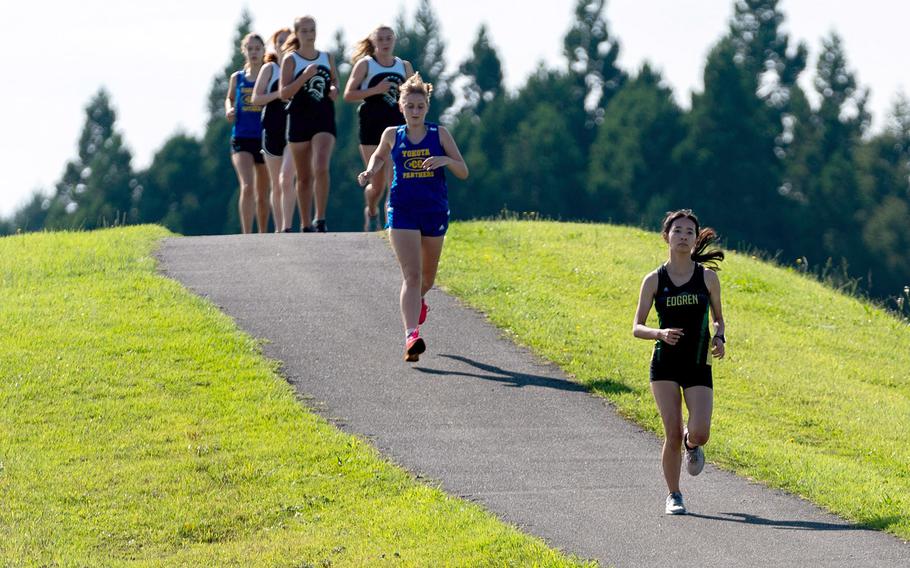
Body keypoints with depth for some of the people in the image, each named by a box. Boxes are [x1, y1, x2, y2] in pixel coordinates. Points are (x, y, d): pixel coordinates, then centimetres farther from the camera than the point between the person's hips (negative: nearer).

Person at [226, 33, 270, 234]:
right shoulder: (237, 78, 8)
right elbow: (229, 98, 24)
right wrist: (229, 111, 3)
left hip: (264, 139, 0)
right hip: (241, 138, 0)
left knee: (262, 194, 11)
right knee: (247, 187, -19)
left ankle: (263, 236, 25)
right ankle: (246, 236, -23)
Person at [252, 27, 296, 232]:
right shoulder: (269, 69, 6)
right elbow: (256, 98, -1)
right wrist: (279, 94, -14)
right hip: (273, 129, 1)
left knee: (286, 179, -17)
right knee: (276, 185, 7)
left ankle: (287, 227, -19)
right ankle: (278, 229, 14)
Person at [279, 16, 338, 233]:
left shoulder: (327, 58, 9)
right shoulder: (291, 60, -1)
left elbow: (334, 79, 26)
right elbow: (283, 93, -9)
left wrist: (334, 89, 3)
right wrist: (304, 77, -21)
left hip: (324, 119, 1)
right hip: (299, 119, -1)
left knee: (321, 168, -19)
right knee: (304, 176, 7)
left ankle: (320, 220, -14)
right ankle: (305, 224, 17)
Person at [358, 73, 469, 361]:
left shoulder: (439, 134, 0)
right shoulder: (392, 135, 3)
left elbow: (463, 172, 1)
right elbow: (379, 155, 25)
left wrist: (445, 160, -19)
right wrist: (371, 171, 3)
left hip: (435, 213, 2)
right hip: (402, 213, -2)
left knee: (427, 276, 18)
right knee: (411, 275, -16)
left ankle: (418, 299, 54)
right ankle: (411, 336, -24)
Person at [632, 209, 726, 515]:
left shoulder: (707, 277, 2)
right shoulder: (654, 280, 1)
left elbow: (718, 318, 13)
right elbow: (637, 328, 3)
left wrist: (719, 338, -10)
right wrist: (660, 333, -18)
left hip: (699, 366, 0)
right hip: (665, 365, 0)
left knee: (699, 433, -14)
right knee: (672, 434, -9)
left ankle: (691, 444, 25)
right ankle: (673, 496, 9)